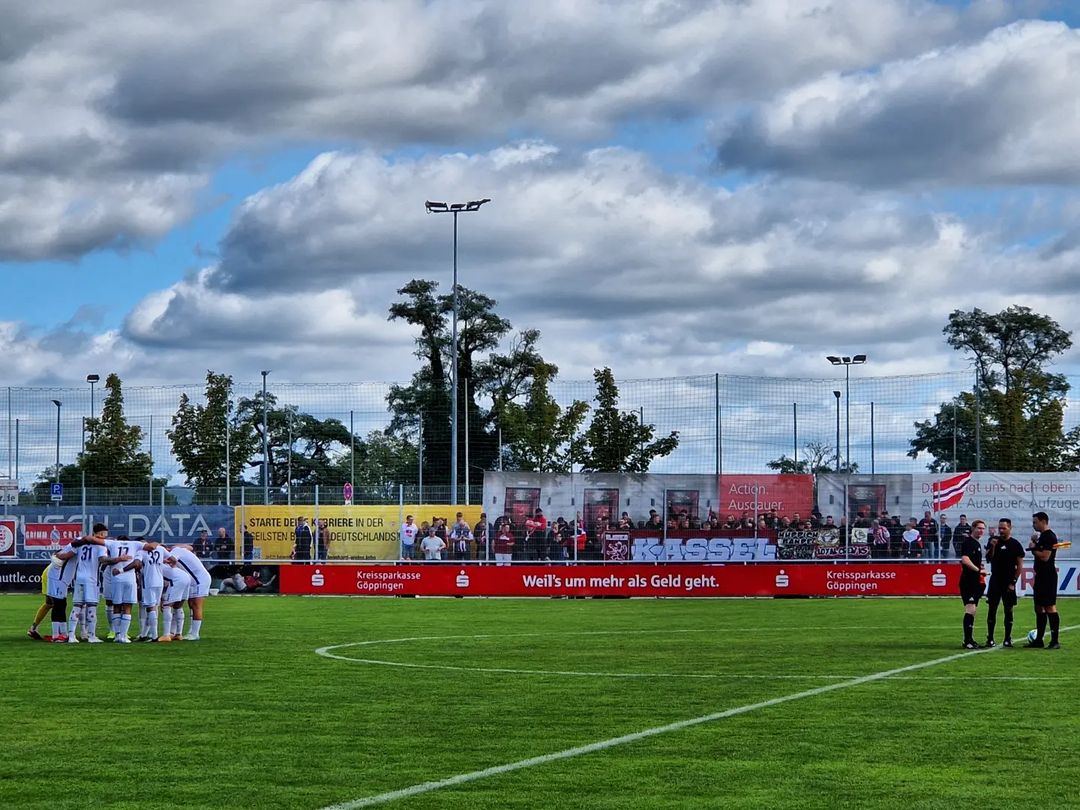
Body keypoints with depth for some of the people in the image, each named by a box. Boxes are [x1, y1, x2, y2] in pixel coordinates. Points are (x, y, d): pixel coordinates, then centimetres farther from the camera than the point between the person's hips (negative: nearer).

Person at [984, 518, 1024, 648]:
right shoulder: (993, 541, 6)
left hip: (1008, 582, -2)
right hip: (995, 580, 2)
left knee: (1008, 610, 1)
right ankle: (990, 638, 3)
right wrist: (992, 547, -14)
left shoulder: (1015, 544, -2)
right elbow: (988, 559, 2)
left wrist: (1013, 582, -7)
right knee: (991, 609, -1)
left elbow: (1020, 566, -2)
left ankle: (1008, 639, 6)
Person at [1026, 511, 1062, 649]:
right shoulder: (1042, 536, 17)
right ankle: (1038, 640, 19)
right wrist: (1034, 546, 7)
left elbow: (1045, 557, -22)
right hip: (1040, 576, 11)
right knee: (1039, 608, 13)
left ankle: (1055, 641, -11)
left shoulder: (1049, 537, -14)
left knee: (1050, 607, -11)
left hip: (1048, 577, -11)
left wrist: (1033, 549, -8)